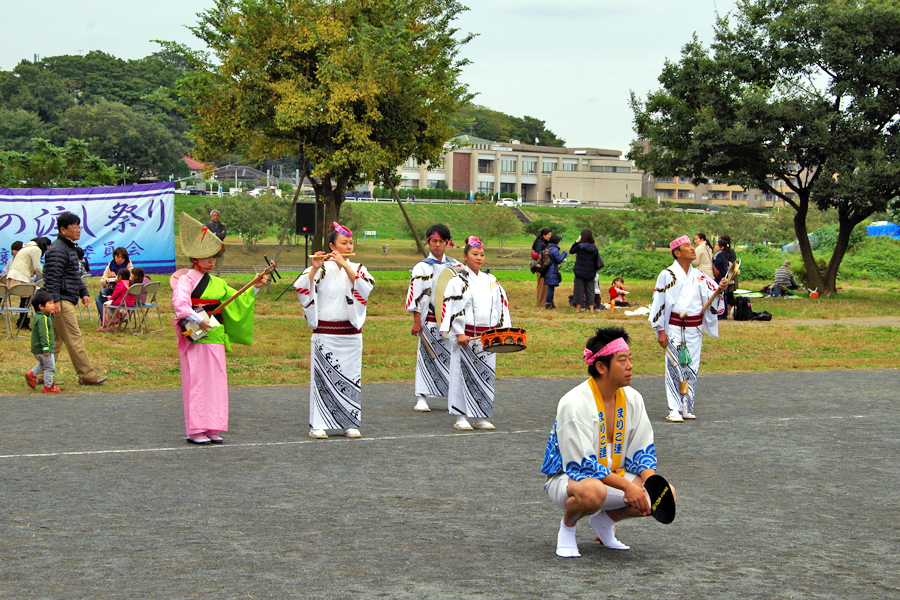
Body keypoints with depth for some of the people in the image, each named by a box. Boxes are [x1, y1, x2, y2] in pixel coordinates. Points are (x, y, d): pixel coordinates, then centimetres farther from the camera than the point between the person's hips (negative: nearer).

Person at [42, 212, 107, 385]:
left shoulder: (69, 248, 20)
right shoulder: (57, 250, -14)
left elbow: (75, 276, 29)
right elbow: (52, 278, -20)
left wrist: (84, 292, 20)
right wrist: (55, 300, -26)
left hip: (66, 301, 11)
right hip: (62, 302, -11)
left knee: (55, 340, 12)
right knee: (75, 339, -7)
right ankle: (87, 375, -4)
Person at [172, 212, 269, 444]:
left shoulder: (218, 283, 17)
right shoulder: (186, 279, -5)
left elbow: (237, 301, 20)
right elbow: (180, 303, -19)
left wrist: (254, 288, 9)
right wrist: (197, 320, -29)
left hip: (215, 337, 7)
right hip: (195, 337, -7)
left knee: (216, 381, 6)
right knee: (196, 381, -5)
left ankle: (212, 428, 12)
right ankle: (195, 430, -1)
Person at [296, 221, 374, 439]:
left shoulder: (357, 268, 9)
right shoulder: (320, 269, 2)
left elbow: (365, 288, -11)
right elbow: (302, 289, -12)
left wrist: (345, 266, -17)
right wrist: (315, 268, -21)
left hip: (351, 334, 3)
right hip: (325, 334, -3)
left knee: (351, 377, 4)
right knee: (323, 377, -4)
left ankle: (350, 424, 11)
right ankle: (318, 425, 0)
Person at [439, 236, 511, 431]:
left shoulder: (491, 281, 12)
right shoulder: (458, 281, -4)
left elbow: (500, 307, 14)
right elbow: (453, 308, -9)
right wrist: (459, 333, -15)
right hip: (466, 337, -5)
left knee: (485, 376, 6)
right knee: (463, 374, -3)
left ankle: (479, 417, 14)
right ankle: (461, 417, 4)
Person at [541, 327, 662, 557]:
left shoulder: (632, 399, -1)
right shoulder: (574, 403, -23)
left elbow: (643, 451, 4)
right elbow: (581, 465, -25)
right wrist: (626, 486, -31)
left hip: (615, 476, 7)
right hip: (567, 477, -7)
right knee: (592, 491, -42)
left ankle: (604, 520, 10)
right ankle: (567, 526, -7)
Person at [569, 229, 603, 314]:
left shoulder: (580, 246, -12)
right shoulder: (594, 248, -1)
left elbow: (571, 251, 4)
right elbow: (597, 261, 5)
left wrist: (577, 241, 6)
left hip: (580, 272, -3)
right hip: (590, 273, 3)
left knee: (579, 289, 5)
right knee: (590, 290, 9)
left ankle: (578, 308, 8)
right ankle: (591, 308, 9)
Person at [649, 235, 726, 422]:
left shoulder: (698, 277, 11)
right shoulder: (667, 275, -2)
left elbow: (711, 298, 5)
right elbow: (658, 303, -3)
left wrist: (719, 291, -17)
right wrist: (660, 330, -7)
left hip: (695, 329, 4)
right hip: (674, 328, -4)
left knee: (692, 369, 5)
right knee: (674, 367, -7)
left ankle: (687, 408, 14)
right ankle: (674, 410, -5)